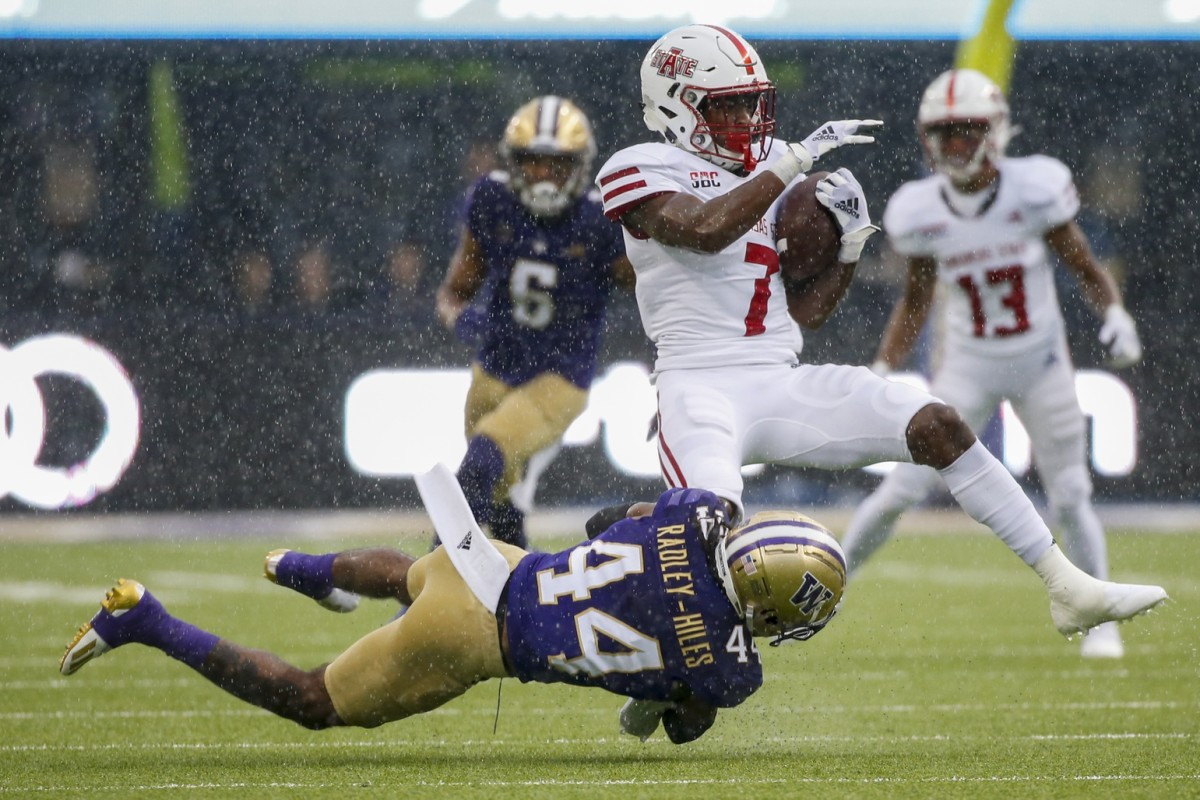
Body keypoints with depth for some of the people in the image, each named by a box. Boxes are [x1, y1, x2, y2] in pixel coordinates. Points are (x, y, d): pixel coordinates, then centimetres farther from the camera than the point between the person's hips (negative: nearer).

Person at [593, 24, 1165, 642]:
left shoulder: (768, 173, 20)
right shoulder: (642, 173, 0)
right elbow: (705, 231, -22)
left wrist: (851, 241, 6)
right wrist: (797, 159, -18)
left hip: (780, 385, 6)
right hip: (700, 387, -6)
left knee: (938, 426, -8)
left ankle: (1067, 589, -5)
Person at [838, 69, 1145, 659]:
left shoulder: (1033, 191, -15)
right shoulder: (922, 213, -9)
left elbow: (1085, 269, -4)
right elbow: (916, 301, 5)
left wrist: (1115, 315, -22)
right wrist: (882, 371, -2)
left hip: (1042, 365, -1)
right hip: (969, 368, 1)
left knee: (1070, 498, 0)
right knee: (903, 488, -6)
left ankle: (1099, 621, 16)